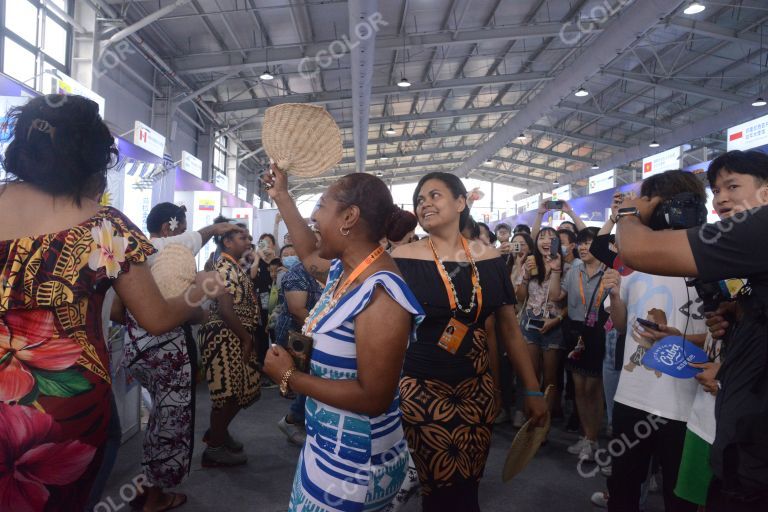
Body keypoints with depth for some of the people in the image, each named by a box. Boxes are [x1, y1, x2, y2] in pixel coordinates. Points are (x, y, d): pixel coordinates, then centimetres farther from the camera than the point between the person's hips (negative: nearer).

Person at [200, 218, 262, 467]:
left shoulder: (235, 267, 14)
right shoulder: (225, 268, -17)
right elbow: (225, 310, -24)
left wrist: (248, 338, 15)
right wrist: (247, 338, -16)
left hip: (237, 338, 10)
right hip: (225, 337, -10)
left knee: (241, 388, 18)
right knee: (227, 391, 0)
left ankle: (218, 433, 36)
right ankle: (214, 448, 14)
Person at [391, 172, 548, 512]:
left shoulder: (489, 259, 2)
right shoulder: (404, 260, -8)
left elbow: (509, 328, 9)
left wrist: (533, 389, 10)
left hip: (477, 389, 4)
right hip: (422, 391, -3)